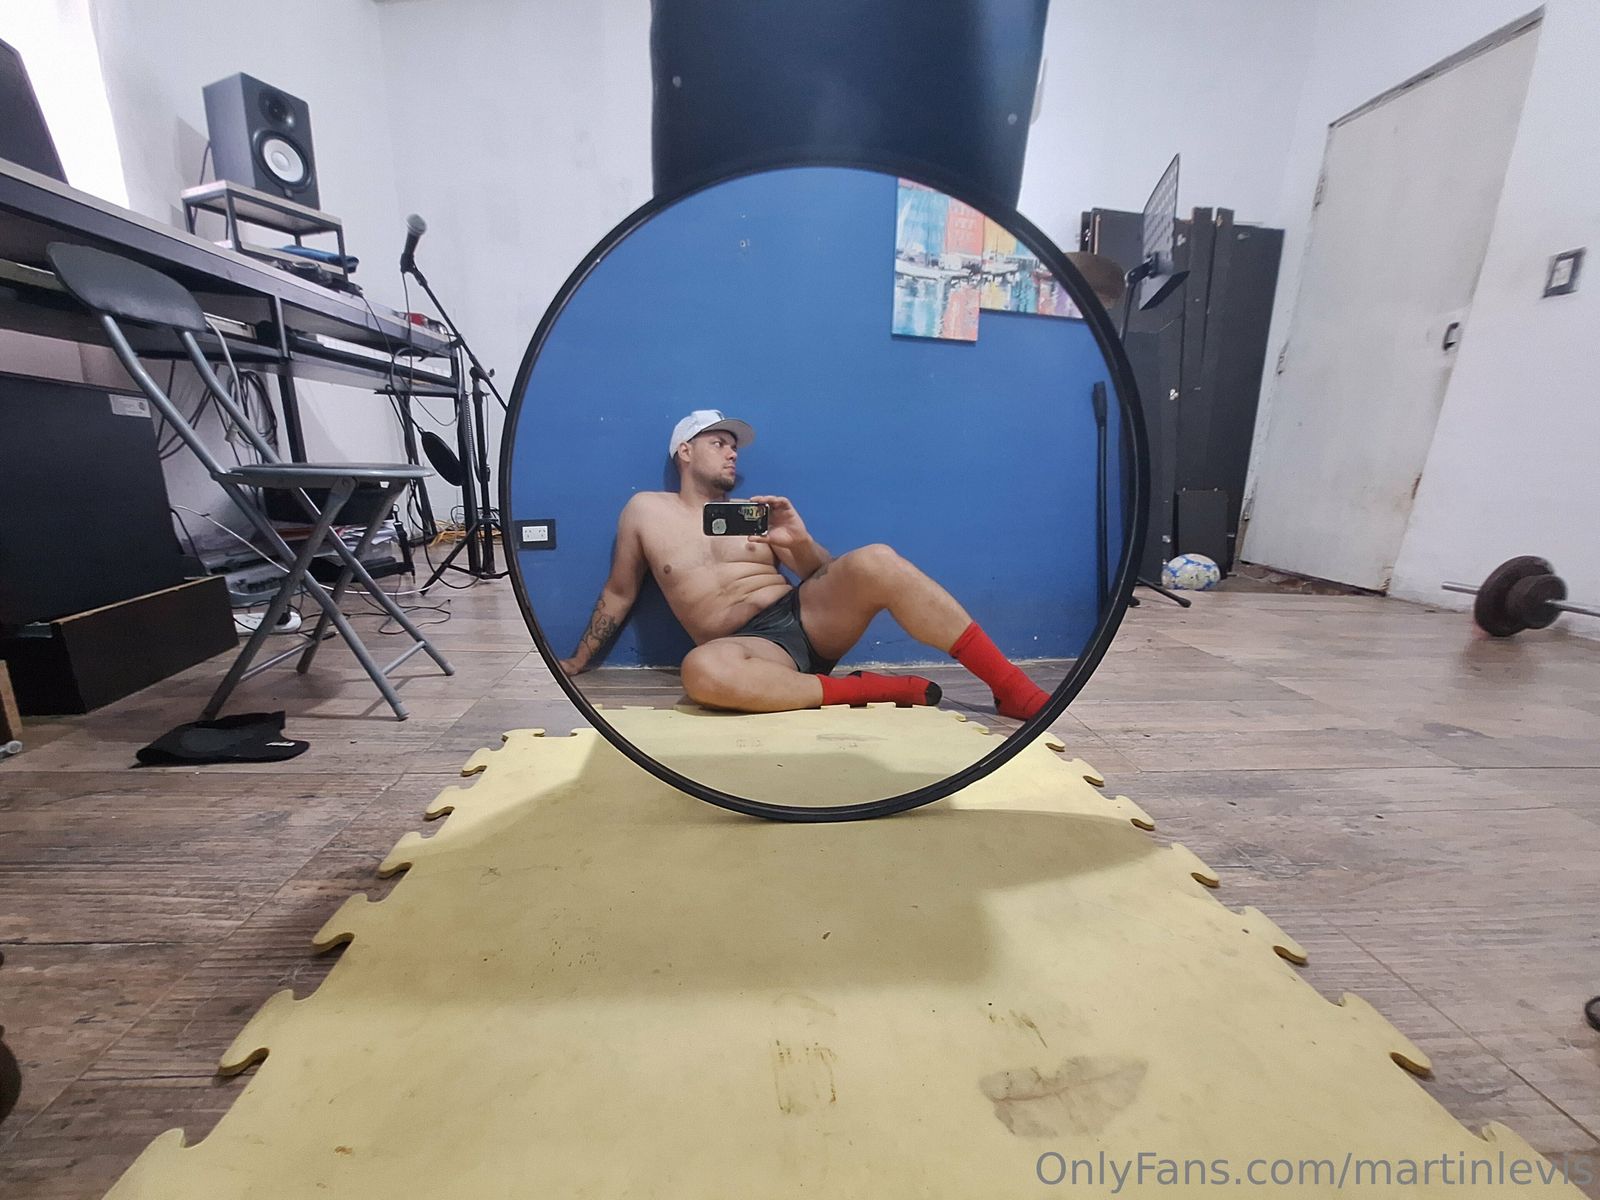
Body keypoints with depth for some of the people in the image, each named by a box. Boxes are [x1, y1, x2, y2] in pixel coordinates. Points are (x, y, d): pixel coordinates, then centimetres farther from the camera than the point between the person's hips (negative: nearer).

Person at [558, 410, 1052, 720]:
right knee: (702, 670, -39)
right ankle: (884, 688, -26)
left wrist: (801, 542, -8)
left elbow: (823, 576, 13)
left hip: (806, 616, 3)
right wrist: (576, 662, 21)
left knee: (875, 562, -26)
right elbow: (619, 594, 20)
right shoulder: (645, 510, 15)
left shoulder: (756, 512, 18)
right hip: (751, 646, -2)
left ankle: (1014, 690, -20)